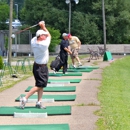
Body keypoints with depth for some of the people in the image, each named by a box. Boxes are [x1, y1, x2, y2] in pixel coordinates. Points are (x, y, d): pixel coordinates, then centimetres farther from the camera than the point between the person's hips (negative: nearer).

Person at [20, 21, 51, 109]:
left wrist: (41, 27, 4)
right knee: (39, 85, -4)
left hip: (37, 65, 8)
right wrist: (43, 27, 5)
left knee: (41, 85, 12)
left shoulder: (33, 42, -5)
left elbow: (36, 37, 16)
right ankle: (25, 99, -10)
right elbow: (49, 35, -4)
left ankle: (39, 102, 12)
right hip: (42, 67, -8)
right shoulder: (44, 44, -22)